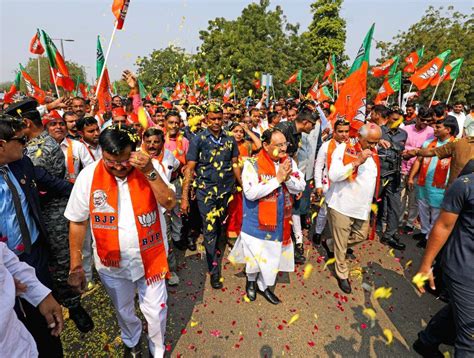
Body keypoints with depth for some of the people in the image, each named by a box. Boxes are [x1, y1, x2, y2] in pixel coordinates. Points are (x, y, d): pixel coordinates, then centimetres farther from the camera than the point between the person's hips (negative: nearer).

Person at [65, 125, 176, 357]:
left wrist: (150, 172, -34)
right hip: (112, 263, 1)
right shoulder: (88, 176, -14)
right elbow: (77, 222, -6)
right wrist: (76, 265, -3)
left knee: (156, 312, 14)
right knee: (124, 311, 25)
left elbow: (169, 204, -23)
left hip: (151, 258, -1)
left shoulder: (149, 168, -14)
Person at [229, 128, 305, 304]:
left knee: (273, 255, 17)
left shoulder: (289, 162, -1)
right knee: (255, 255, 9)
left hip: (280, 222, 5)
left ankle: (263, 285, 42)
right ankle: (251, 280, 42)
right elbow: (251, 193, -26)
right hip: (257, 222, -4)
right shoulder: (252, 164, -17)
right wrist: (277, 179, -25)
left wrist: (287, 177, -21)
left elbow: (300, 187, -1)